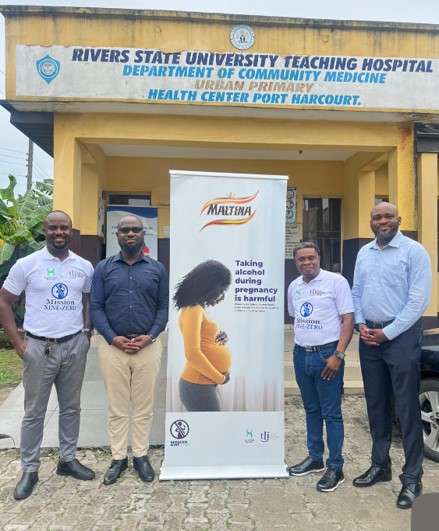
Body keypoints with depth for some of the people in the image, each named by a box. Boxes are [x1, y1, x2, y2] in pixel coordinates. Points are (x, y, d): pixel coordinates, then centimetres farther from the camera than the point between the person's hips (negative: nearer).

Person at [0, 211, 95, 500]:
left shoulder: (85, 267, 2)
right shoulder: (26, 264, -6)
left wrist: (87, 334, 3)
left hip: (74, 346, 3)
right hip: (39, 347, -3)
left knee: (71, 407, 14)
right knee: (34, 411, 8)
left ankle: (68, 459, 31)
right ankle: (30, 470, 24)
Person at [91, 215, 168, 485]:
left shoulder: (158, 268, 6)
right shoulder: (104, 268, 5)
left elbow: (164, 307, 4)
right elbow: (96, 307, 1)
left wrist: (150, 336, -10)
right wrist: (113, 338, -11)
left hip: (148, 346, 0)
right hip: (113, 346, 0)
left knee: (144, 406, 10)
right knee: (117, 406, 9)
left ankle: (141, 455, 25)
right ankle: (118, 457, 24)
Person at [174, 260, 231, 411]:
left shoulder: (199, 309, 13)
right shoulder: (193, 310, -16)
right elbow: (192, 354, -23)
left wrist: (221, 338, 2)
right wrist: (220, 378, -13)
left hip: (204, 385, 10)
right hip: (198, 386, -10)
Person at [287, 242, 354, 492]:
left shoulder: (336, 281, -9)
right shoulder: (294, 286, 9)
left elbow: (348, 319, -11)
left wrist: (338, 355, -16)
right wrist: (299, 346, 10)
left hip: (326, 354, -6)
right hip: (301, 355, 6)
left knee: (331, 413, 1)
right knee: (311, 410, 17)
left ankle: (335, 468, 14)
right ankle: (315, 458, 31)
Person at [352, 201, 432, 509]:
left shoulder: (413, 251, -8)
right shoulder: (364, 253, 12)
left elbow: (419, 300, -13)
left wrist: (387, 333, -14)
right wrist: (361, 325, -1)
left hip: (401, 335, -6)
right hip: (369, 337, 6)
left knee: (407, 409, 0)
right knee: (376, 405, 14)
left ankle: (412, 478, 13)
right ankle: (380, 466, 29)